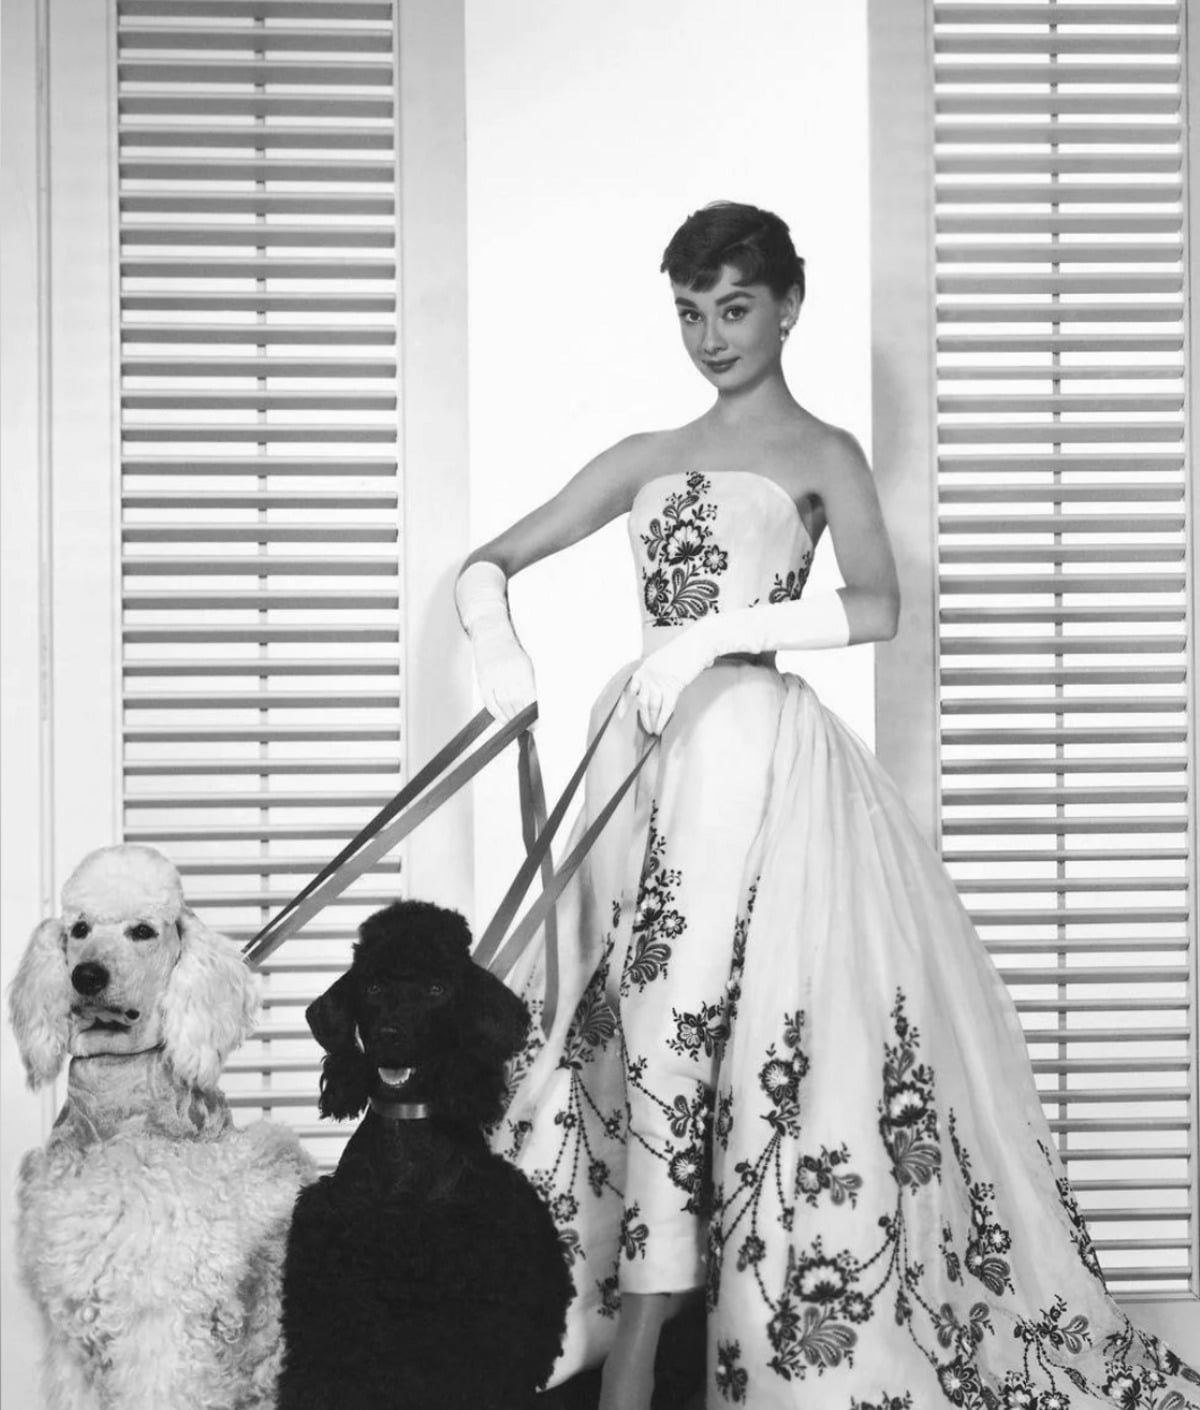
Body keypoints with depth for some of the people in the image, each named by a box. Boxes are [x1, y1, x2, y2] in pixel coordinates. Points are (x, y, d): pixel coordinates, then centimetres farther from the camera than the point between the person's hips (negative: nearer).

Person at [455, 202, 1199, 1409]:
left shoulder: (821, 454, 7)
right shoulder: (646, 458, 18)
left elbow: (877, 606, -11)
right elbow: (487, 564, 16)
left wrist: (715, 632, -20)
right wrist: (498, 647, -6)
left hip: (755, 753, -4)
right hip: (646, 755, 4)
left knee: (686, 1022, -11)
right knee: (648, 1028, 0)